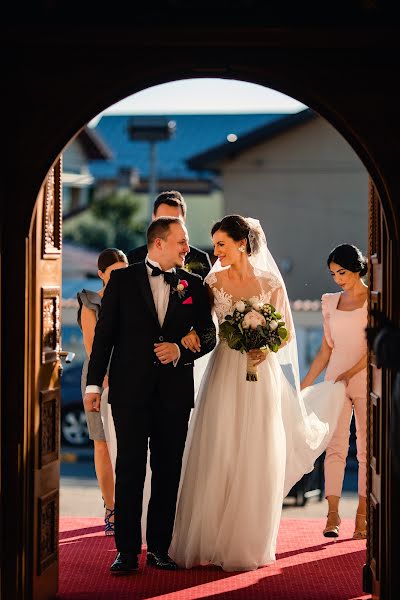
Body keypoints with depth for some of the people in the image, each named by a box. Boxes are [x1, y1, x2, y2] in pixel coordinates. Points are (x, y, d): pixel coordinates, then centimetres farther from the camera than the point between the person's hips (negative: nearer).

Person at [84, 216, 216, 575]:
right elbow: (105, 333, 2)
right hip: (131, 390, -2)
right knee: (129, 470, -2)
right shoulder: (123, 279, 3)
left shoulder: (194, 285, 8)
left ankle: (159, 548, 13)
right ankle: (127, 550, 3)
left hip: (175, 391, 2)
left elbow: (209, 335, 8)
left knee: (168, 472, 6)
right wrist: (94, 383, -1)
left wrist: (181, 351, -12)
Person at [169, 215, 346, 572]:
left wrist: (266, 348, -14)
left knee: (255, 459, 2)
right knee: (215, 458, 0)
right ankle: (209, 540, 9)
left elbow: (286, 333, 4)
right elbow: (199, 318, 7)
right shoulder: (215, 280, 4)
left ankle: (248, 544, 13)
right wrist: (190, 331, -14)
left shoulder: (271, 283, -1)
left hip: (260, 376, -2)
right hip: (223, 374, 2)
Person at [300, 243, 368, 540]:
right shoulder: (331, 302, 12)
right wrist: (304, 385, 10)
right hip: (335, 378, 3)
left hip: (366, 379, -3)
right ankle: (332, 515, -6)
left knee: (367, 448, 0)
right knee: (335, 446, -4)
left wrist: (350, 373, -19)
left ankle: (362, 516, 4)